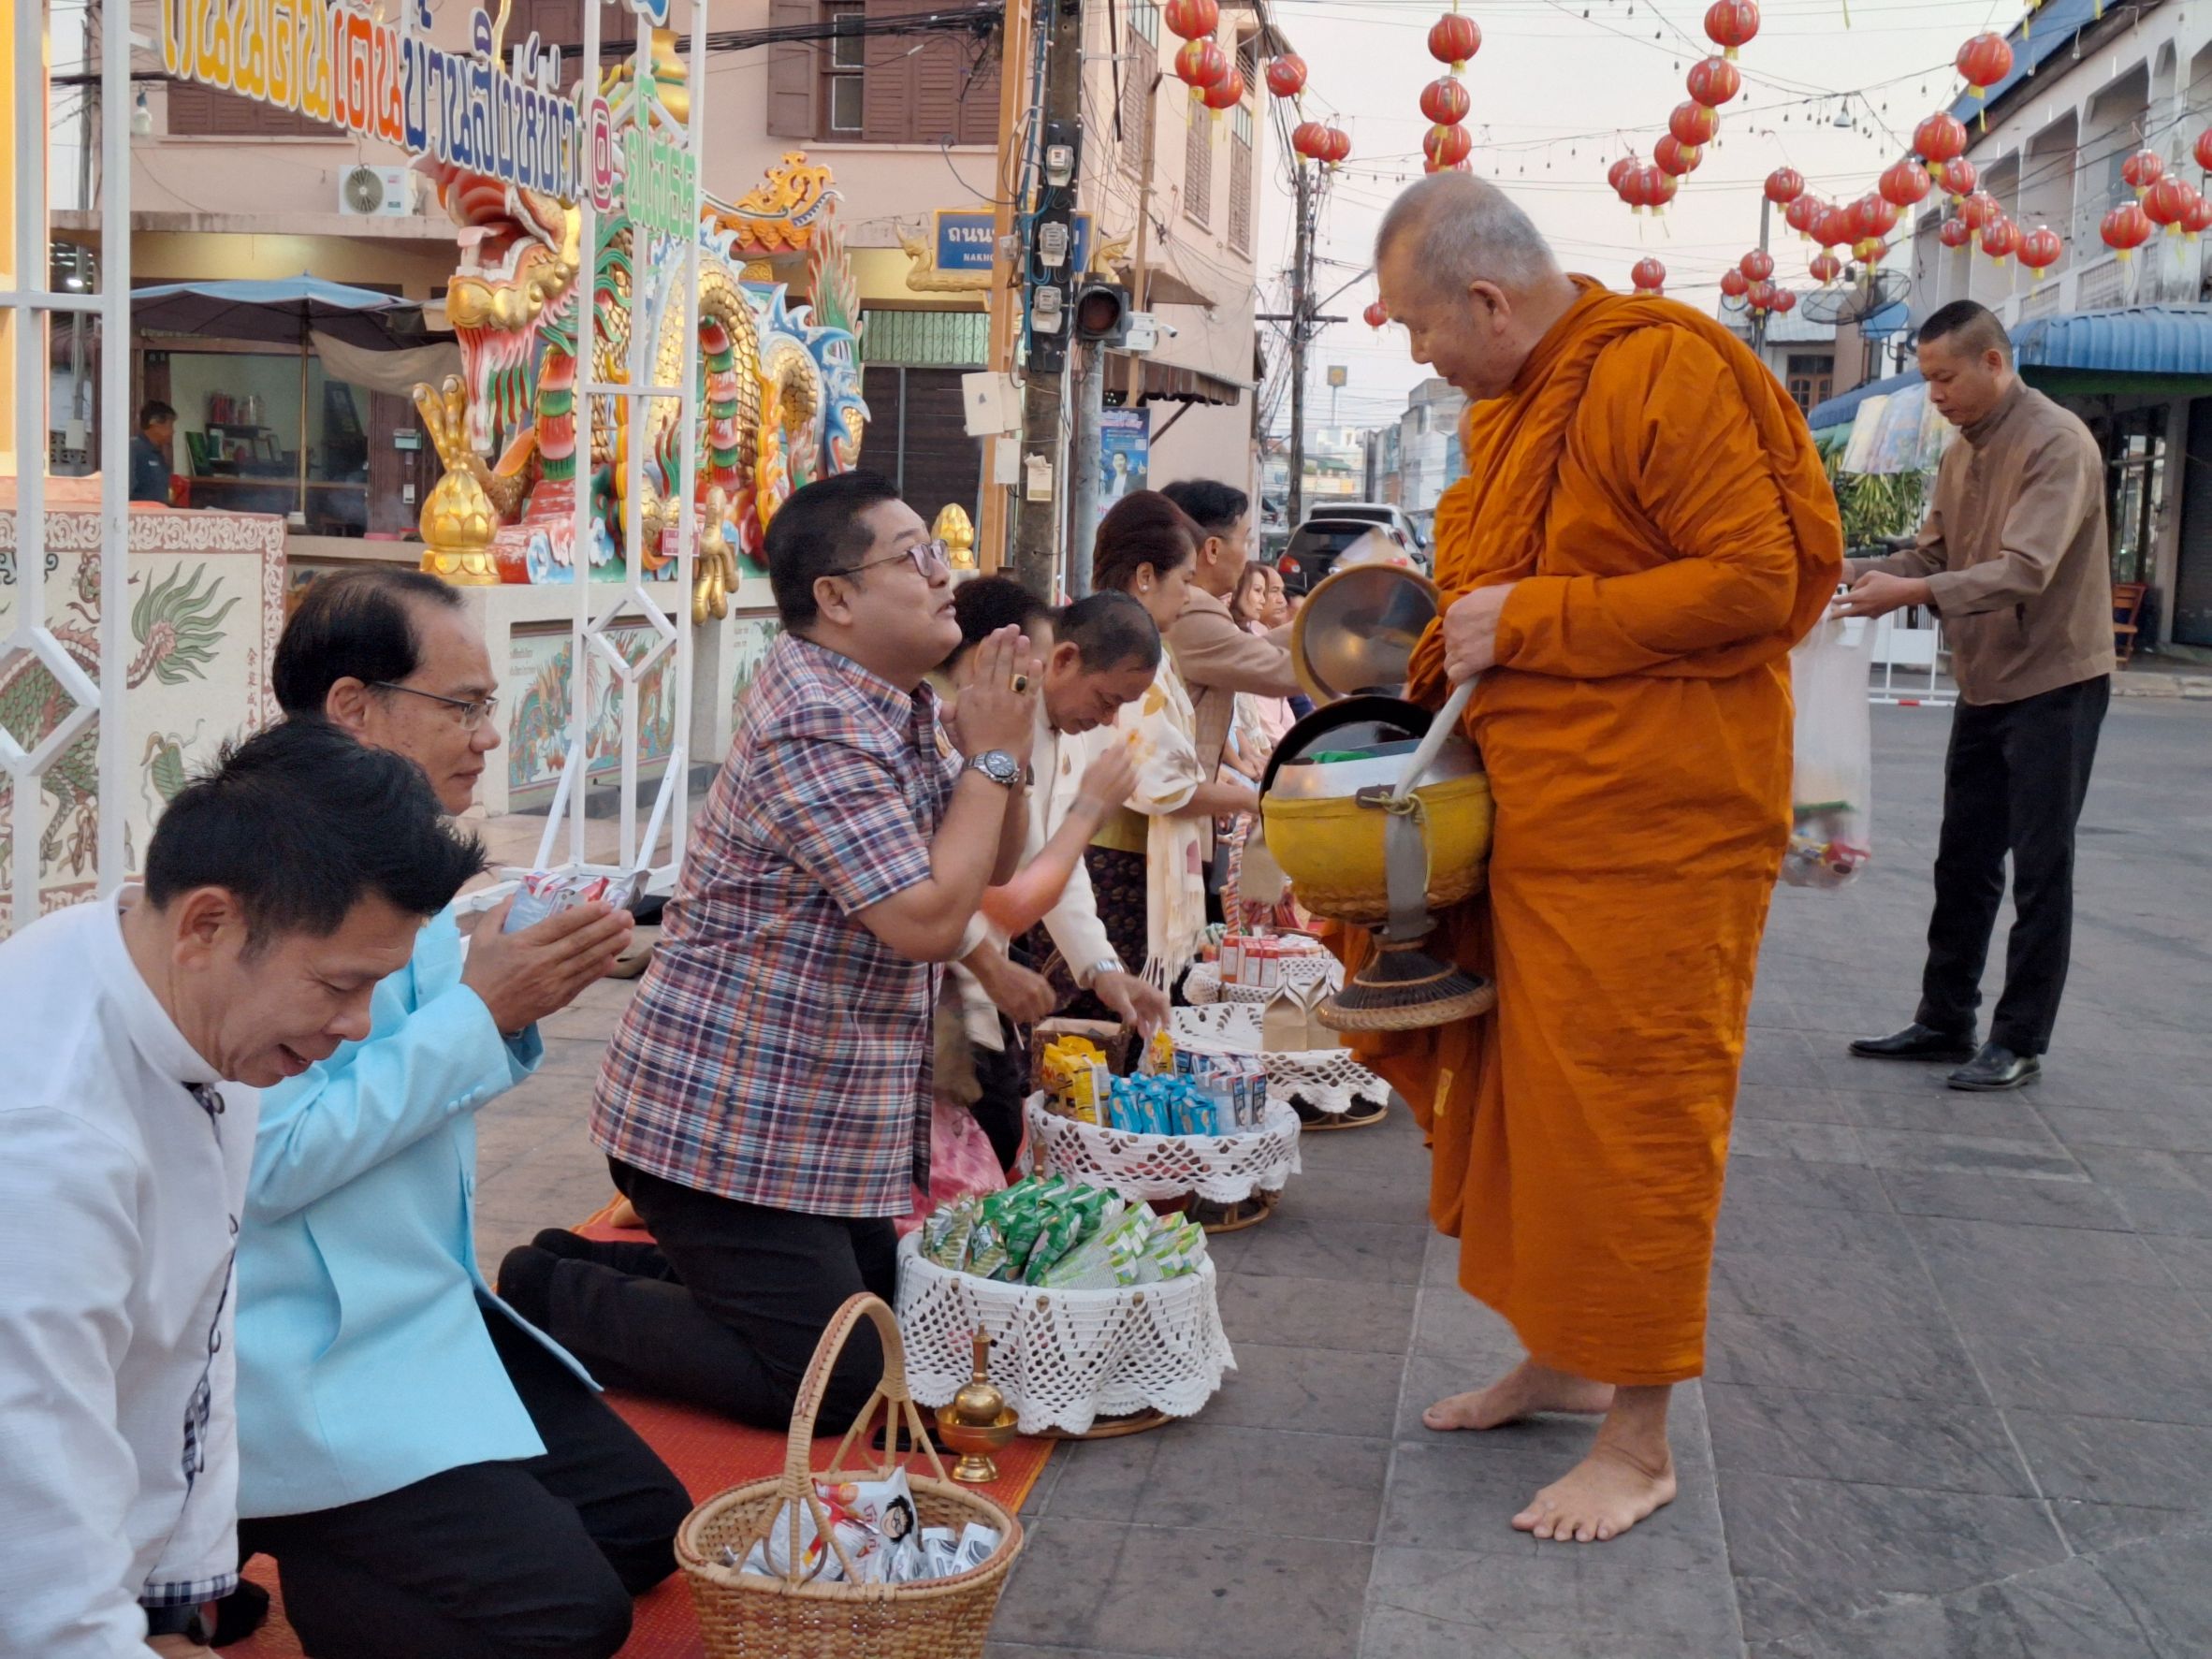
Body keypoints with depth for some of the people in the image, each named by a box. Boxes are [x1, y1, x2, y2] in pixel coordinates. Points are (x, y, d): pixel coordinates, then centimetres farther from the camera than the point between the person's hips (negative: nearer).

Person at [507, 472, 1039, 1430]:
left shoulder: (897, 712, 10)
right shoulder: (818, 726, -22)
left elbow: (992, 867, 15)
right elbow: (927, 921, -27)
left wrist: (1009, 751, -4)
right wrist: (990, 757, -16)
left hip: (810, 1116, 10)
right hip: (729, 1123, -10)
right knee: (833, 1380, -7)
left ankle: (593, 1269, 21)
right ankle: (548, 1303, 3)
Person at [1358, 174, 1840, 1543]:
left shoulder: (1664, 373, -15)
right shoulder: (1515, 404, 14)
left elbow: (1757, 583, -21)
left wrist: (1530, 620, -18)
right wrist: (1455, 661, 8)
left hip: (1654, 828, -9)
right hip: (1534, 819, 9)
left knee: (1630, 1118, -1)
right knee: (1528, 1096, 16)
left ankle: (1642, 1442, 12)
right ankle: (1558, 1358, 33)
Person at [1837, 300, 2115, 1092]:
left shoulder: (2057, 444, -17)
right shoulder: (1962, 454, 9)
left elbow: (2025, 571, -28)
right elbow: (1931, 554, 8)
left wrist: (1913, 592, -37)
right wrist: (1854, 572, -10)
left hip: (2054, 685, -8)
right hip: (1985, 686, 8)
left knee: (2040, 871, -1)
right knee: (1963, 864, 13)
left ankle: (2020, 1042, 7)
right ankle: (1945, 1021, 23)